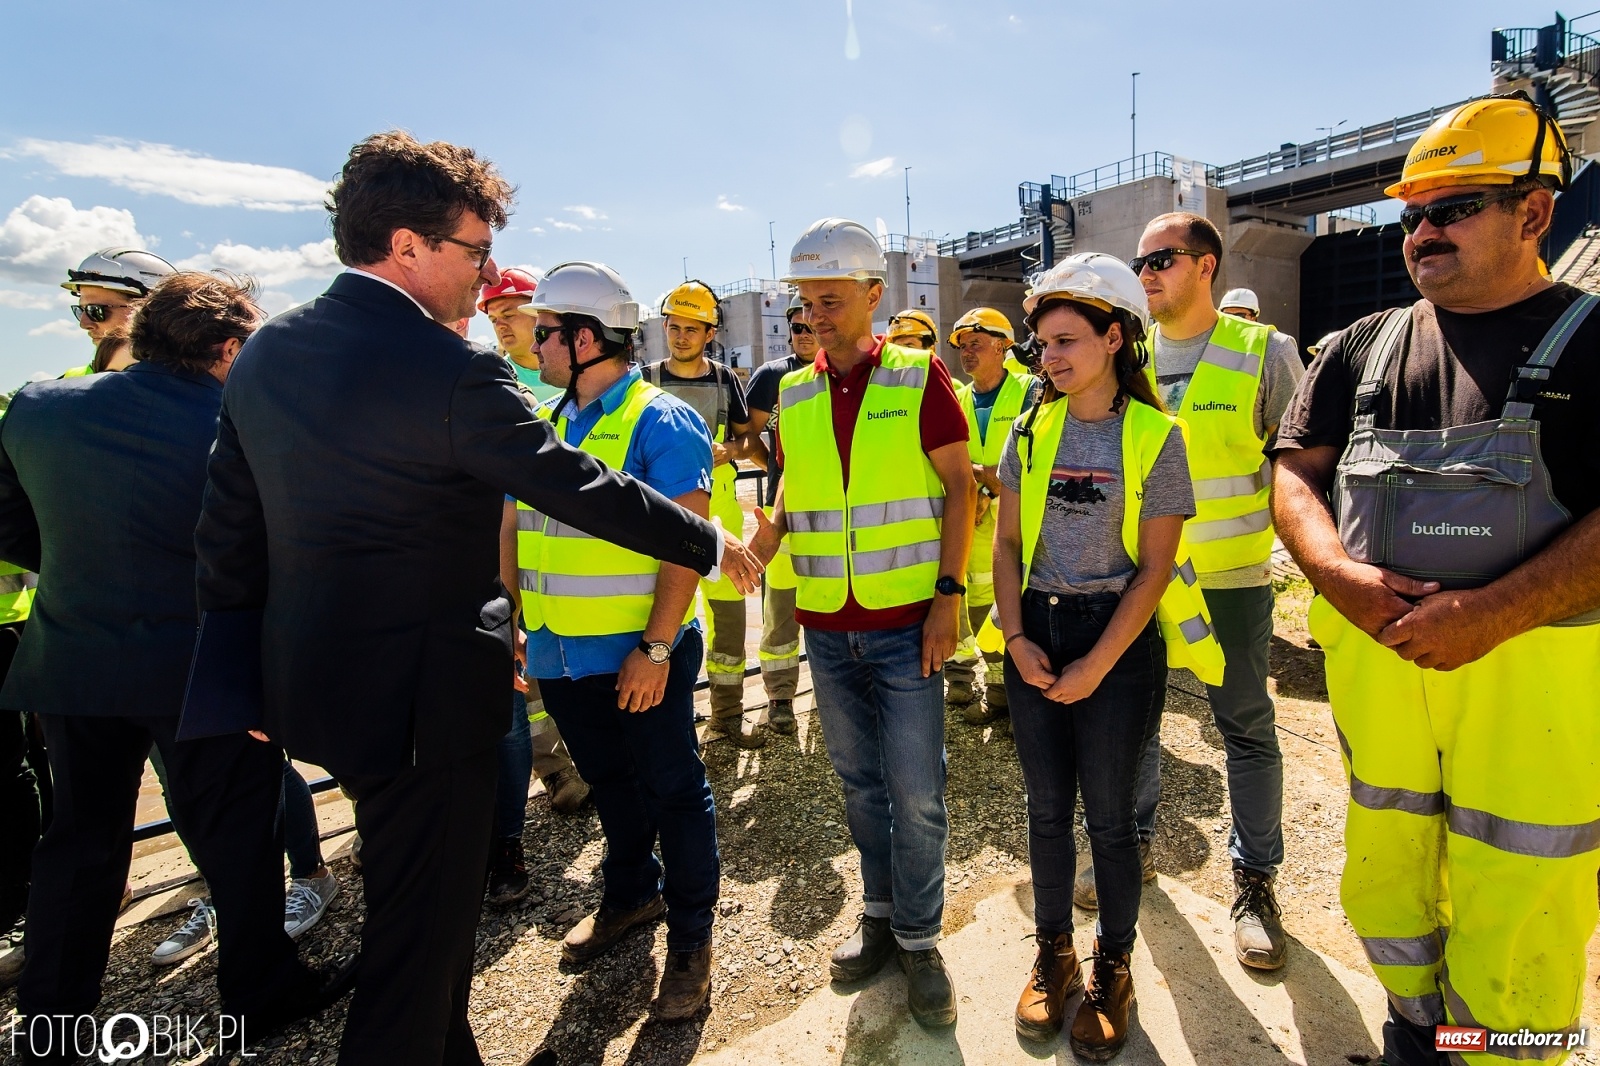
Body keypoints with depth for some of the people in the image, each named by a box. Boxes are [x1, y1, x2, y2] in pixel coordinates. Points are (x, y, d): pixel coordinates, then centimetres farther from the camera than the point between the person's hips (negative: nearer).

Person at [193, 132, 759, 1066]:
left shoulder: (264, 351, 4)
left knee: (416, 906, 27)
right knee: (425, 928, 10)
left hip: (311, 677, 9)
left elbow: (228, 530, 7)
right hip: (424, 697, -9)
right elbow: (585, 491, -16)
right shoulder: (455, 372, -21)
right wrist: (715, 544, -3)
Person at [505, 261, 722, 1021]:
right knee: (608, 782, 23)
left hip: (639, 656, -7)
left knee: (673, 789, 8)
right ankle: (630, 893, 45)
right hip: (560, 654, 7)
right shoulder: (548, 427, 9)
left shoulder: (660, 423, -12)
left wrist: (656, 648, -23)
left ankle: (690, 937, 26)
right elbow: (514, 530, 13)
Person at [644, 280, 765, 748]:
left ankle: (728, 710, 20)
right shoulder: (647, 380, 5)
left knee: (728, 608, 5)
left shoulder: (725, 380, 8)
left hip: (718, 504, 2)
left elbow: (748, 437, 12)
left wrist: (728, 451, -9)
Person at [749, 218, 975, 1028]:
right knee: (858, 778, 16)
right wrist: (767, 534, -9)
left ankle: (919, 938, 23)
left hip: (906, 622, -4)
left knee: (916, 789, 3)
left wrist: (949, 593, -12)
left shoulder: (918, 376, -5)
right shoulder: (794, 395, 7)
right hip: (826, 626, 4)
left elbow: (958, 484, -5)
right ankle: (880, 911, 35)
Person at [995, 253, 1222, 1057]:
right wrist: (1016, 638, -6)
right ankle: (1053, 953, 34)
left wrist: (1095, 666, -13)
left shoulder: (1156, 435, -7)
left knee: (1108, 814, 8)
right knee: (1047, 808, 13)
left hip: (1119, 637, -3)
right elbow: (1007, 541, 6)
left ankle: (1112, 969, 30)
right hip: (1037, 636, 3)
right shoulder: (1032, 428, 3)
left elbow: (1154, 568, -8)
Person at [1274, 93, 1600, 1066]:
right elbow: (1295, 472, 6)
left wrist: (1488, 613, -21)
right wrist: (1338, 574, -12)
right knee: (1384, 876, 17)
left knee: (1515, 911, 4)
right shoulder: (1363, 348, 10)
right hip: (1373, 656, 4)